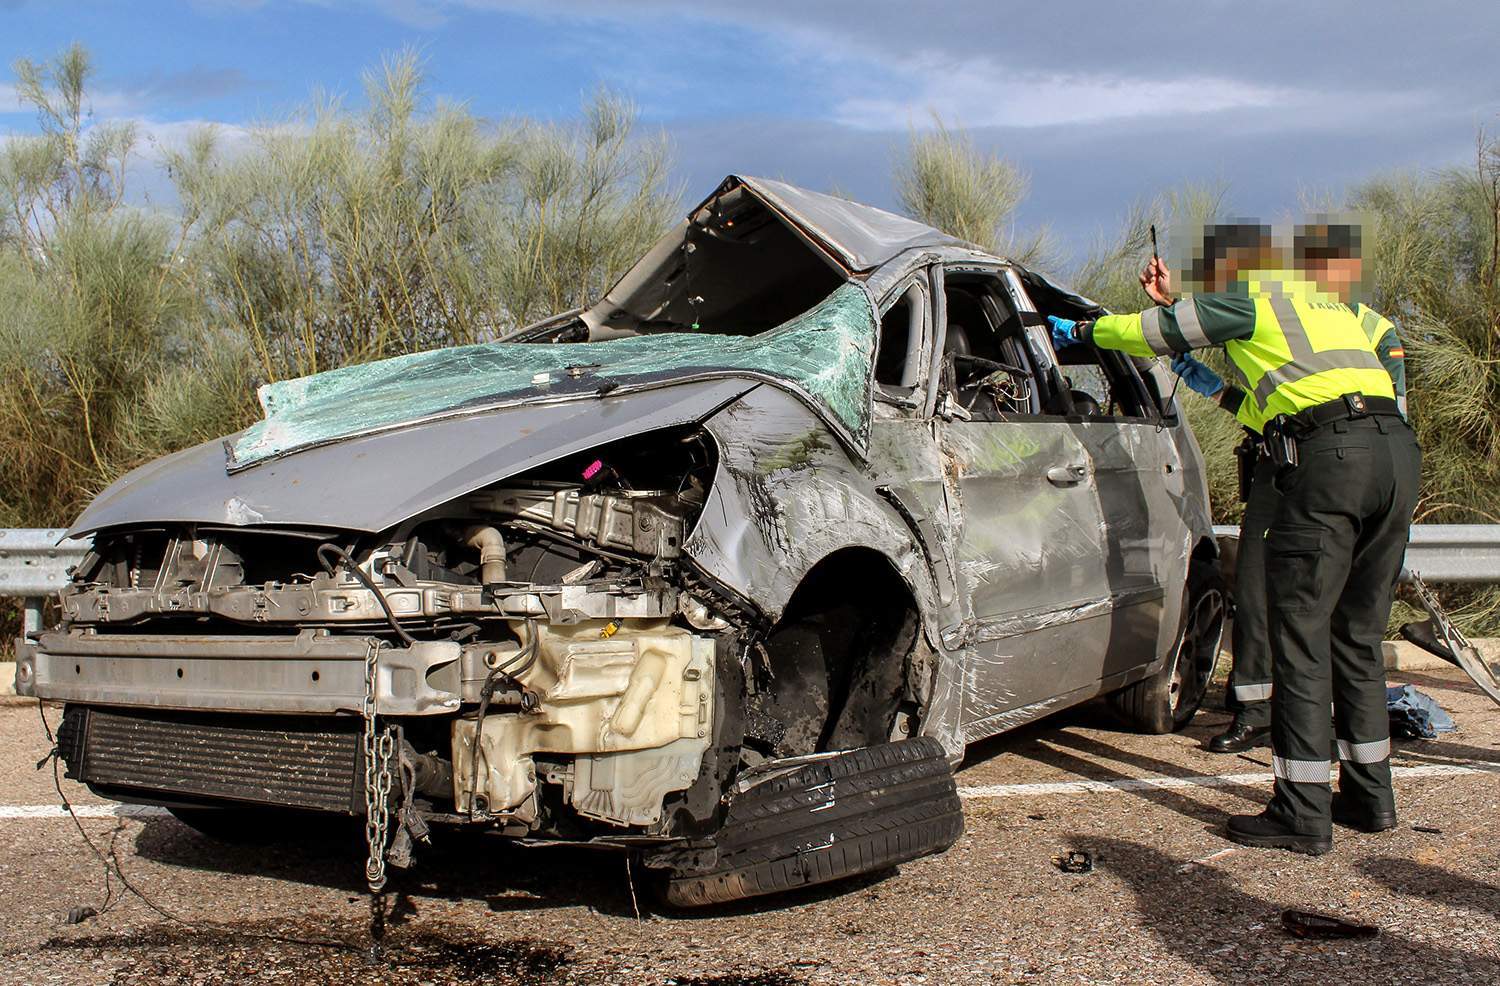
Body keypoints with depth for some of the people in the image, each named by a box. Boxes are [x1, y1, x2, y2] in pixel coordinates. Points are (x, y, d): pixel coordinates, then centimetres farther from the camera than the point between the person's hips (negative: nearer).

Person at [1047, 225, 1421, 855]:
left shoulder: (1251, 296, 7)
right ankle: (1369, 796, 22)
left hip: (1329, 454, -8)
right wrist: (1173, 302, 39)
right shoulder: (1327, 304, 31)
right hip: (1397, 448, 8)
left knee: (1300, 637, -5)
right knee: (1357, 637, 16)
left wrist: (1079, 331, 27)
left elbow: (1159, 333, 13)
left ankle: (1302, 815, -5)